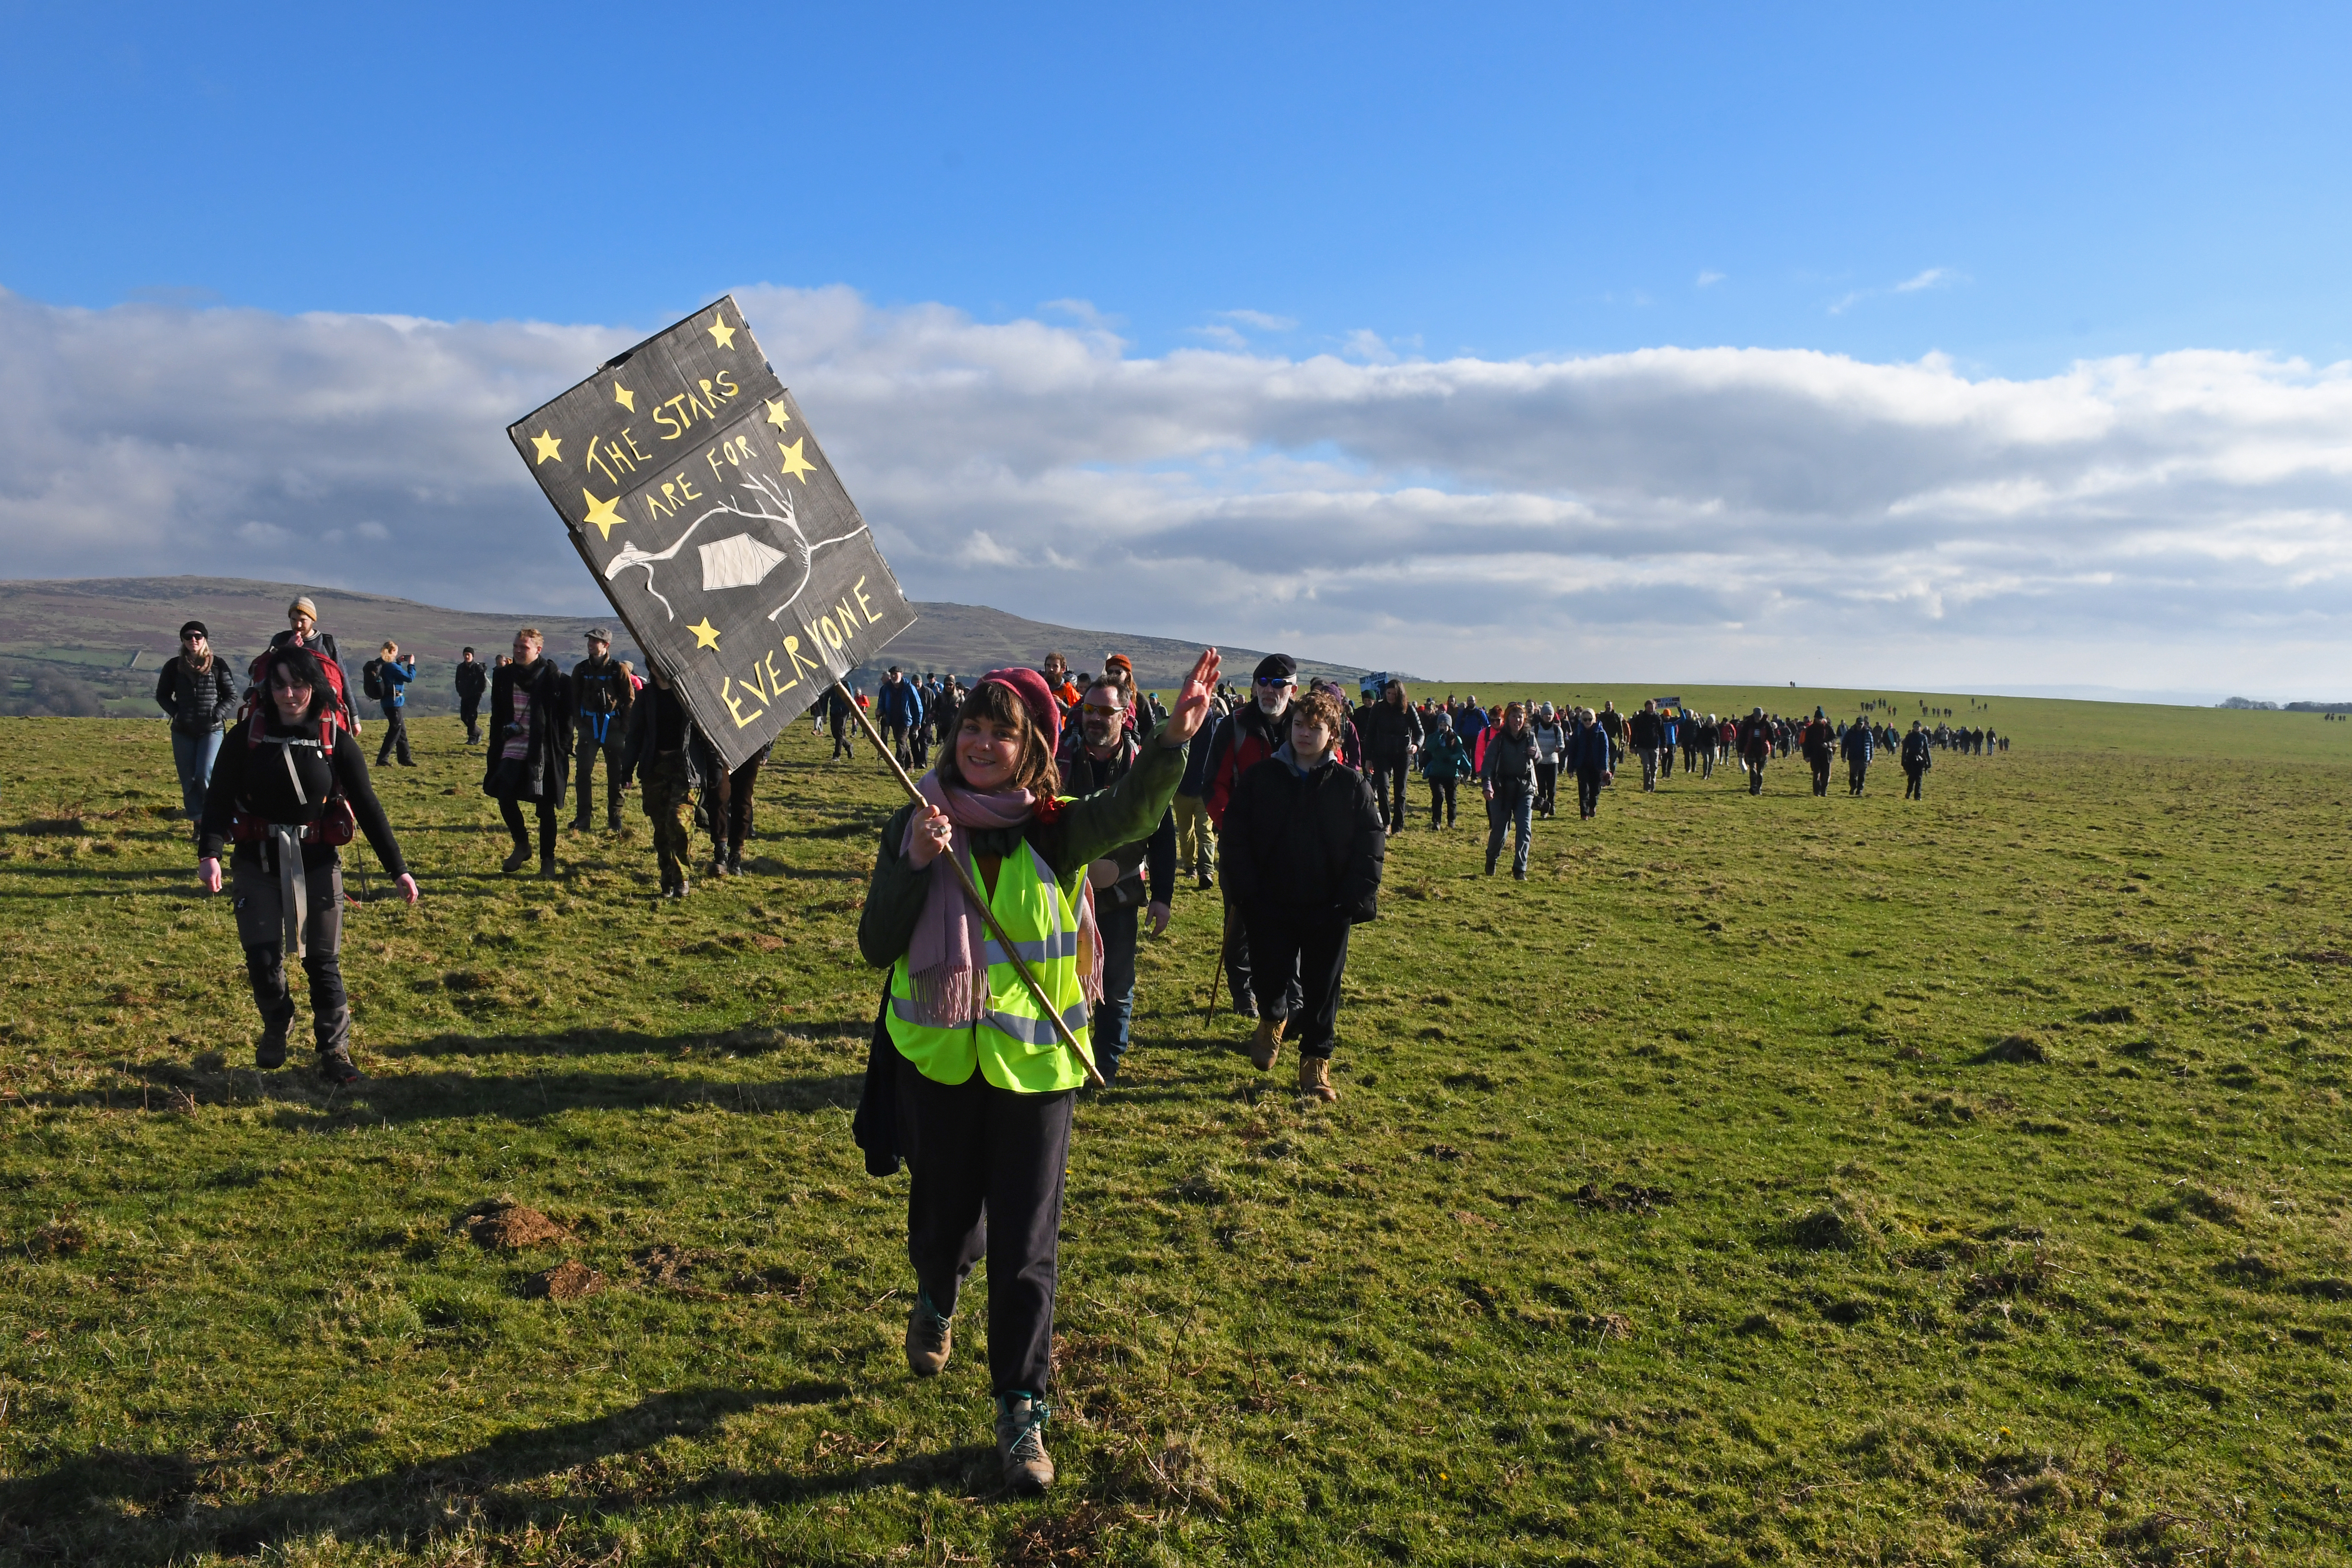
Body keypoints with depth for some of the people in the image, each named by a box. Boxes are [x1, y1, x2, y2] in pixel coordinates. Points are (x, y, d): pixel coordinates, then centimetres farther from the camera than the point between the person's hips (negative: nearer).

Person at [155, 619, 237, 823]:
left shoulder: (218, 665, -1)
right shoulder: (174, 666, 4)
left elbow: (231, 696, 3)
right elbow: (162, 695, 13)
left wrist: (216, 715, -10)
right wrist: (176, 713, -2)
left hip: (212, 730, -3)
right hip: (182, 732, 3)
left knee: (205, 775, -17)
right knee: (189, 781, 4)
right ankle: (199, 823, 13)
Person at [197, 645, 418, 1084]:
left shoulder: (334, 738, -4)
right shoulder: (248, 735, -5)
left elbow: (366, 804, -3)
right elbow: (219, 796, -8)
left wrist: (398, 868, -6)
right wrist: (209, 853, -26)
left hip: (317, 863, 0)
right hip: (257, 862, 0)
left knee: (322, 960, 2)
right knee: (262, 958, -3)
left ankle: (335, 1054, 13)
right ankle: (276, 1030, 27)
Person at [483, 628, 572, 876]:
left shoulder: (554, 679, -6)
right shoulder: (504, 676, 7)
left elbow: (566, 719, -4)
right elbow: (497, 716, 14)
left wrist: (563, 751, -9)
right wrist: (496, 748, 10)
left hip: (543, 752, -4)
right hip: (512, 748, 4)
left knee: (545, 806, 2)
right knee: (505, 797, -8)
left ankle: (548, 859, 15)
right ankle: (522, 846, 16)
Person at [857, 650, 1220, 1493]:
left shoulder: (1055, 832, -8)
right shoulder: (916, 825, -4)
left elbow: (1132, 810, -28)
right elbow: (875, 947, -7)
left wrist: (1173, 739, -46)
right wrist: (916, 865, -23)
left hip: (1034, 1064, -1)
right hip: (938, 1057, 2)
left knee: (1026, 1245, 2)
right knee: (943, 1217, 20)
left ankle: (1023, 1412, 18)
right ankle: (936, 1304, 55)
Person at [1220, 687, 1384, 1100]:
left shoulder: (1351, 784, -1)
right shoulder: (1261, 778, 1)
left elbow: (1372, 843, -1)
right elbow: (1236, 835, 2)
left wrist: (1356, 898, -9)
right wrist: (1245, 891, -7)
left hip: (1328, 910, 0)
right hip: (1270, 906, 0)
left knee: (1322, 989, 5)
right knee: (1270, 977, 0)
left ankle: (1316, 1065, 20)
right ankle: (1273, 1020, 35)